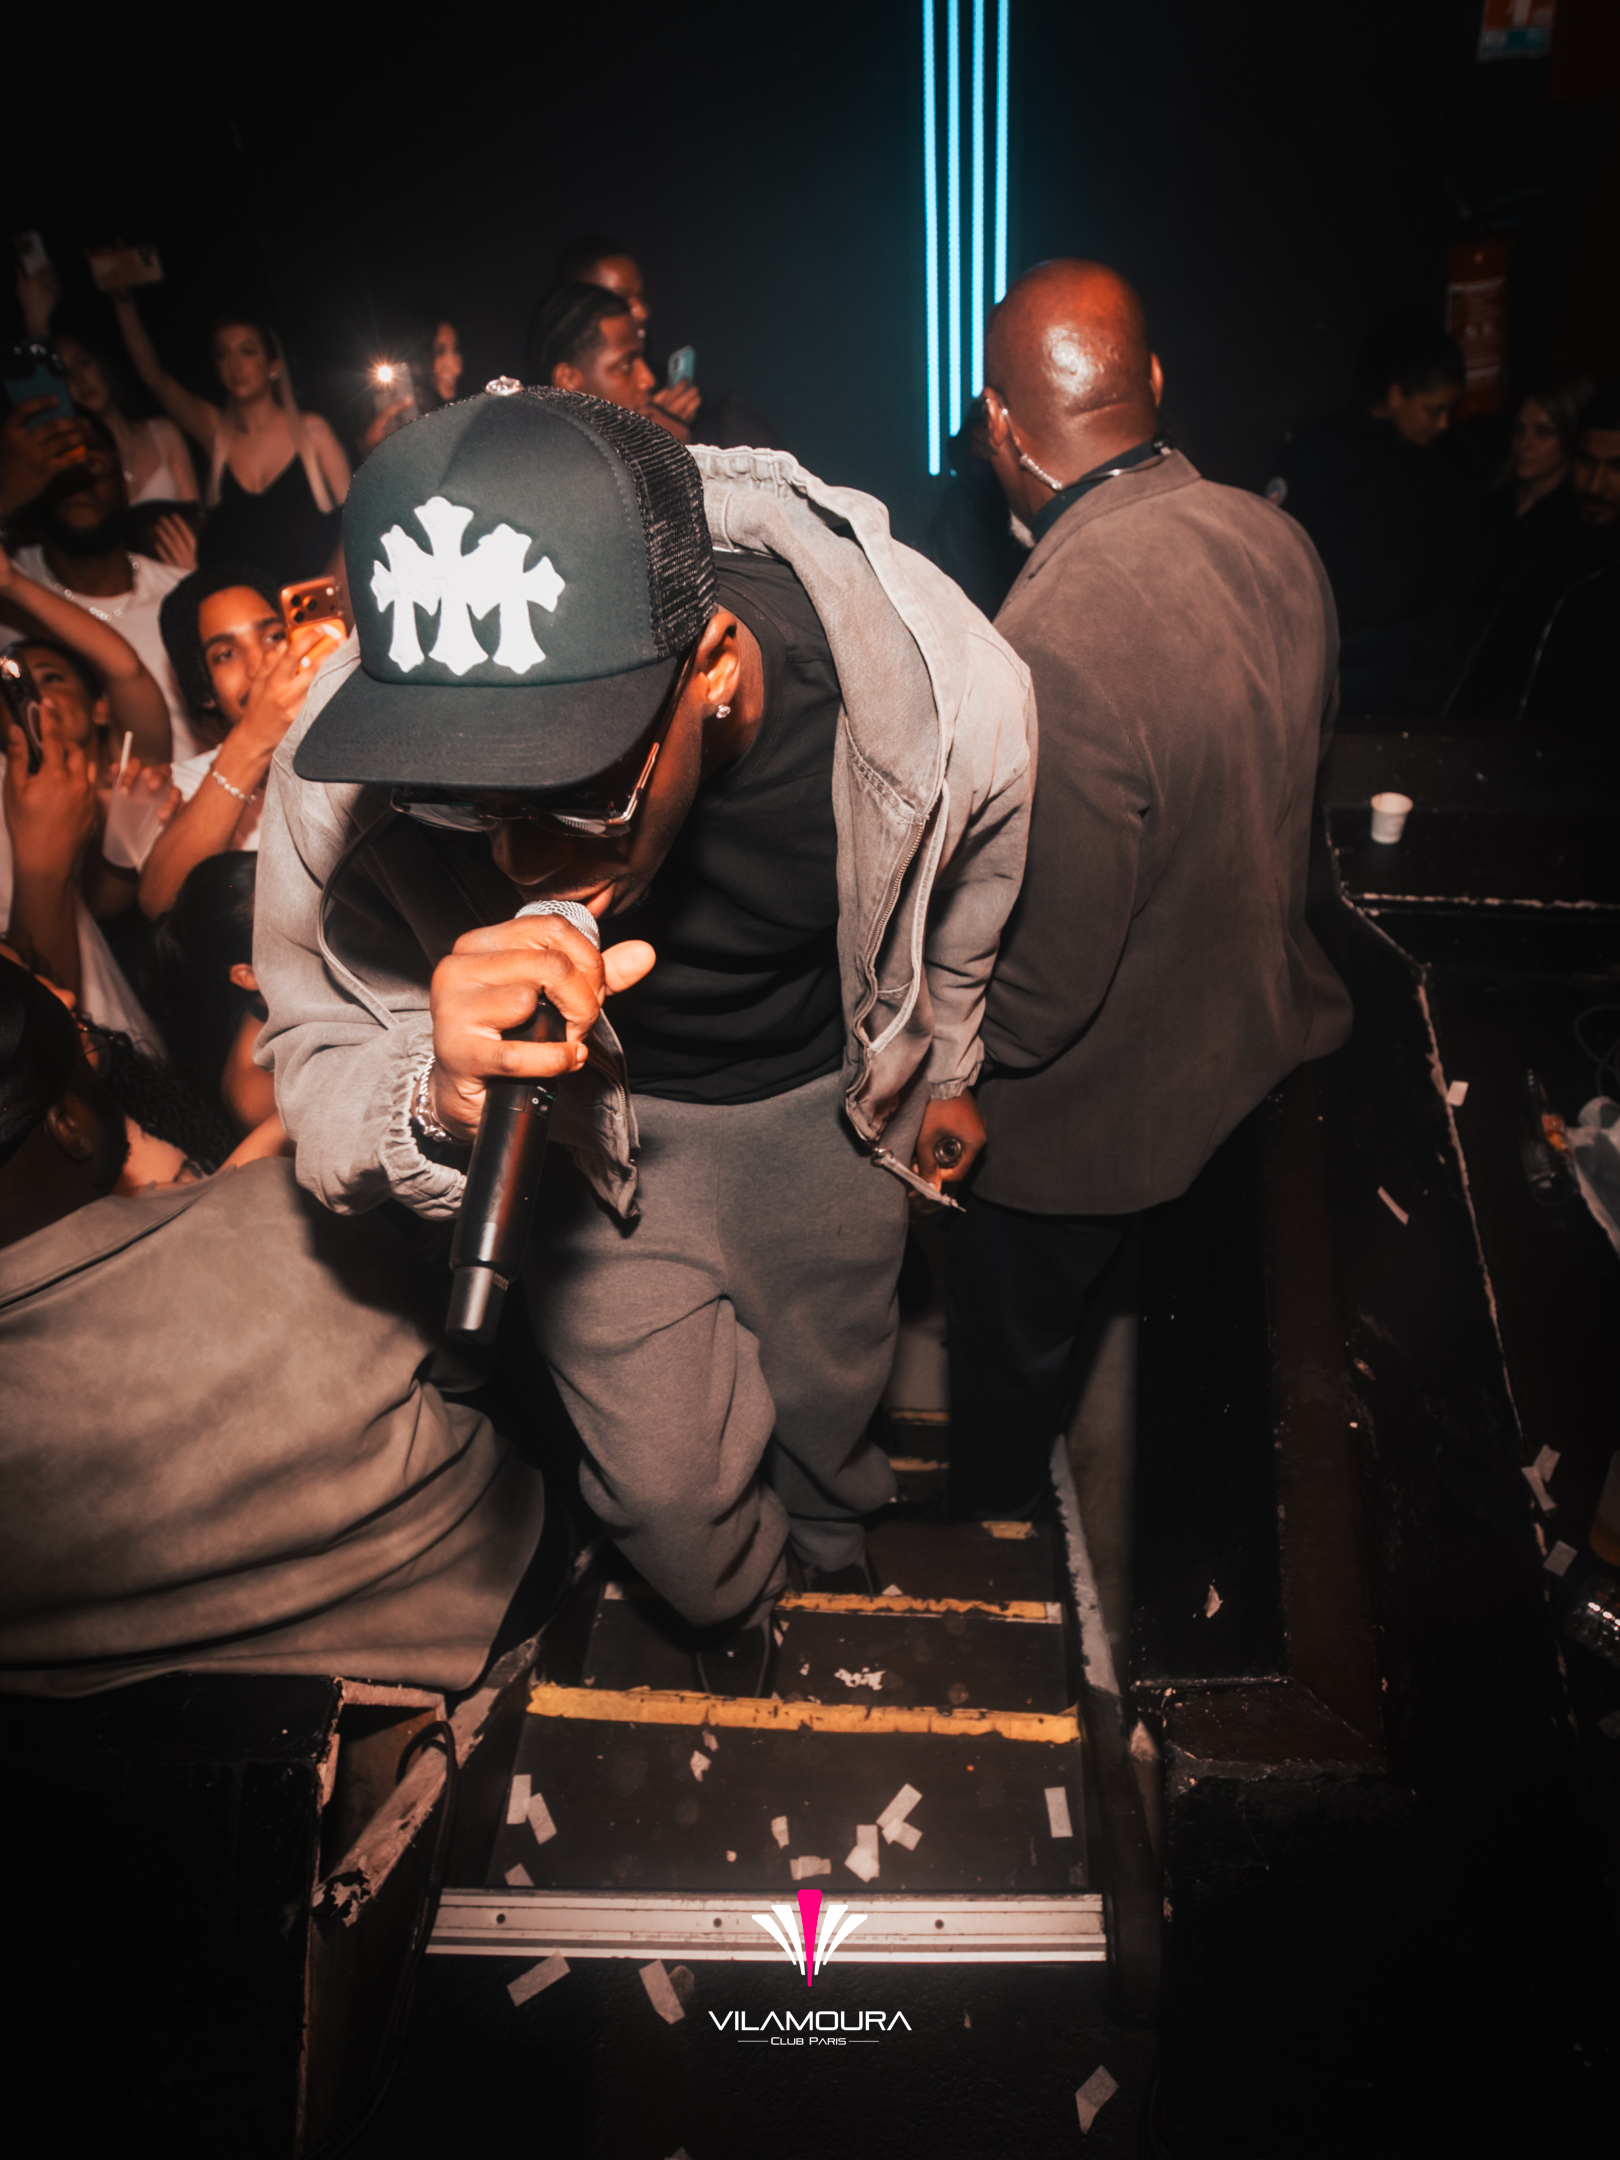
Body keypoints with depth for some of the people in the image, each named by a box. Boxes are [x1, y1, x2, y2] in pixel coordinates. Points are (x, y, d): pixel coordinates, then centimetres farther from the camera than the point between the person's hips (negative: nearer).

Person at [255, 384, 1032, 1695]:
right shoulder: (351, 783, -36)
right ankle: (734, 1599, 49)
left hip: (830, 1090, 1)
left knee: (833, 1376, 24)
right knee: (671, 1486, 6)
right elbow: (323, 1070, -21)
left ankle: (828, 1513, 65)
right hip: (600, 1112, 0)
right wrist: (441, 1099, -47)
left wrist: (946, 1068, 11)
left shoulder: (943, 693, -34)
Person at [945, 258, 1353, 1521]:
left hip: (1096, 1103, -7)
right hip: (1252, 1033, 8)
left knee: (1014, 1339, 22)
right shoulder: (1275, 540, -11)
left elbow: (1046, 980, -31)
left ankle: (991, 1533, 51)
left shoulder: (1052, 646, -39)